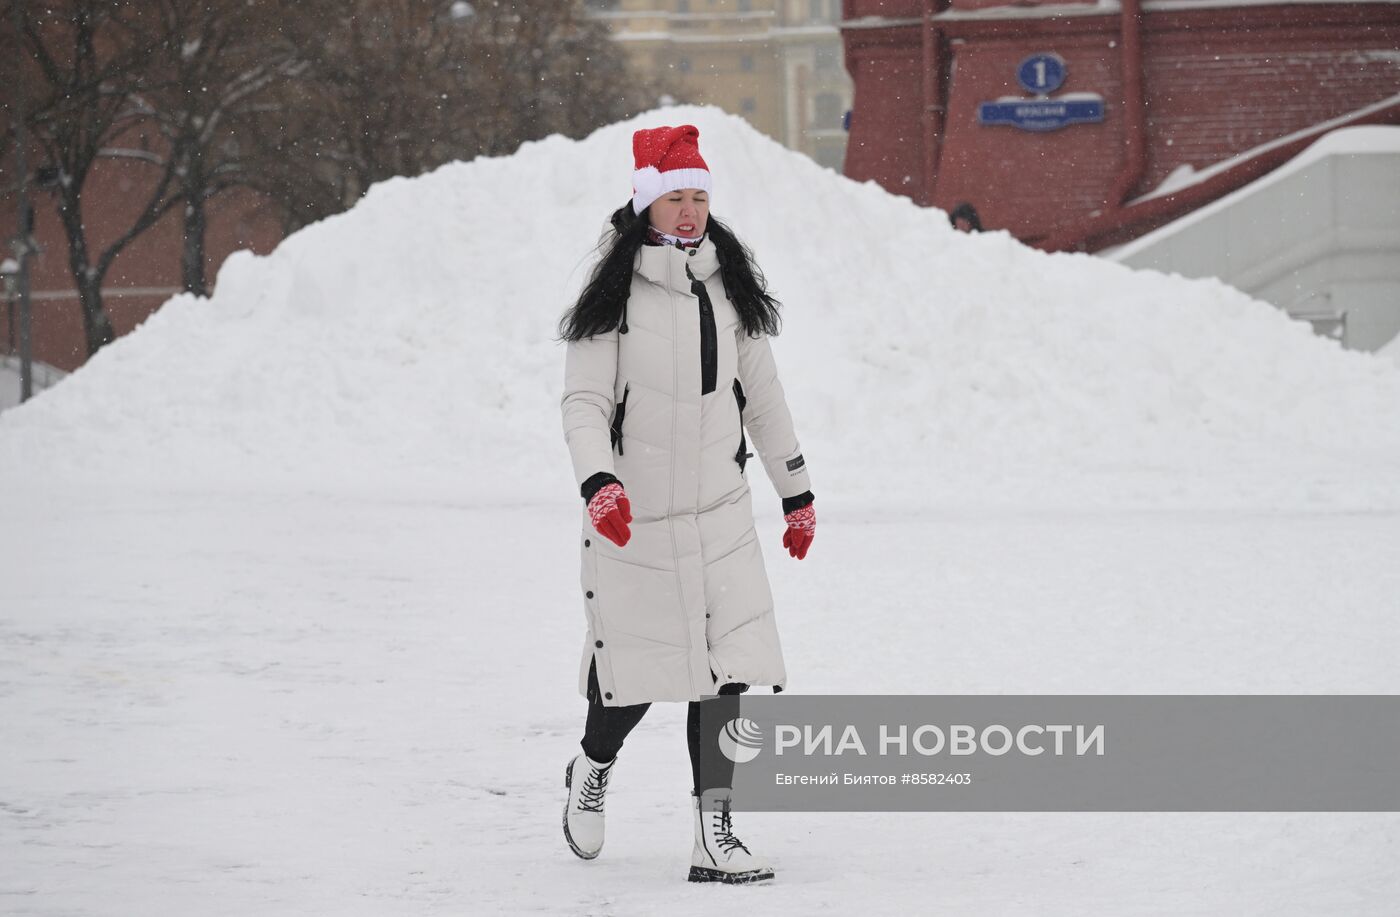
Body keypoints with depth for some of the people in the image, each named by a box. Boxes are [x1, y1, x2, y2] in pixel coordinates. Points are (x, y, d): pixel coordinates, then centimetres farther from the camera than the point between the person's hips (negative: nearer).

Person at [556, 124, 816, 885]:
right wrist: (597, 482, -28)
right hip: (631, 516, -4)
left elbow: (761, 394, 15)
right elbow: (585, 402, -11)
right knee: (633, 672, 4)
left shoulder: (729, 291, 6)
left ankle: (714, 835, -4)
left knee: (729, 669, -7)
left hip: (720, 513, 4)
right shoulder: (612, 297, -8)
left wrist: (797, 492, 19)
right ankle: (592, 768, 37)